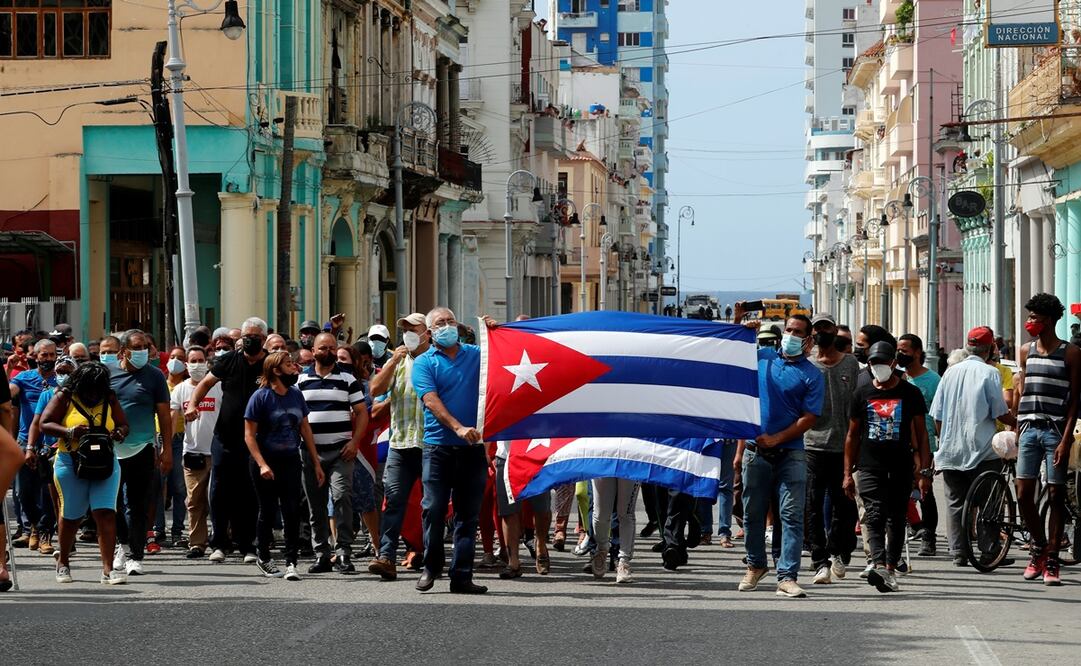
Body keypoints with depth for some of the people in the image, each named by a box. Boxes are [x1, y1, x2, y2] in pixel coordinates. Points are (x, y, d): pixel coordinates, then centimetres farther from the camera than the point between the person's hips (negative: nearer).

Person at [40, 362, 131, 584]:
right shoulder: (65, 397, -2)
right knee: (71, 515, 7)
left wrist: (119, 433, -11)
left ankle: (108, 569, -14)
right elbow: (45, 424, -5)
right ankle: (63, 562, 31)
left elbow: (123, 424, 14)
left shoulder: (109, 399, 8)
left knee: (106, 513, -11)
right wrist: (69, 432, -20)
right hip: (71, 463, -2)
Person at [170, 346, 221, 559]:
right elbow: (172, 419, 2)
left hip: (216, 451, -2)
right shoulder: (180, 389, 8)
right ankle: (196, 543, 6)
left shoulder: (218, 388, 2)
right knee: (194, 501, 2)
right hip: (192, 452, 2)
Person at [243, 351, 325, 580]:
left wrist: (316, 463, 9)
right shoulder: (261, 397, -9)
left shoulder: (296, 395, 6)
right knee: (268, 511, 7)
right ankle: (264, 559, 22)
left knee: (292, 511, -7)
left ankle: (291, 562, -7)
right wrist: (262, 464, -21)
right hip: (266, 461, -3)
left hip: (291, 461, 3)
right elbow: (249, 435, -11)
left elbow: (305, 429, 13)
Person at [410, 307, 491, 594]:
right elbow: (431, 401, -9)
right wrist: (458, 428, -22)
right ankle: (431, 566, 12)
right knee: (434, 509, -4)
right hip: (439, 446, -2)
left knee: (468, 514, 2)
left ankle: (462, 575, 5)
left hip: (473, 447, 2)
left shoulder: (476, 355, 13)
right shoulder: (424, 363, 4)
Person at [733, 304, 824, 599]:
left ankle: (787, 576, -12)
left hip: (790, 454, -3)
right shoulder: (762, 359, 10)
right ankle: (755, 565, 30)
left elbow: (809, 418, -7)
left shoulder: (811, 375, 0)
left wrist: (776, 438, -14)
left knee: (791, 515, -9)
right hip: (755, 452, 3)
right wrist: (737, 322, 10)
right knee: (753, 513, 11)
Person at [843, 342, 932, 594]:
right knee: (874, 516, -15)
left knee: (896, 519, 6)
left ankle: (891, 568, 14)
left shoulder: (910, 393, 4)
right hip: (870, 467, 0)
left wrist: (925, 471, -1)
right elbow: (852, 435, 14)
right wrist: (848, 473, 9)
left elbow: (921, 435, 7)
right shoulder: (863, 393, 8)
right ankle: (879, 565, -30)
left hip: (901, 469, 0)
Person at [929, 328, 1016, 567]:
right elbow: (1000, 413, -9)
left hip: (951, 449, 4)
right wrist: (1018, 424, 8)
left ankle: (958, 554, 3)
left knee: (955, 502, 7)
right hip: (981, 449, -4)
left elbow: (936, 415, 9)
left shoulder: (951, 372, 8)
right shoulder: (989, 372, -7)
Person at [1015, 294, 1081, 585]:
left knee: (1056, 496, -1)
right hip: (1029, 429, 4)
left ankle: (1052, 561, 3)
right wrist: (1017, 432, 12)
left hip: (1056, 430, -4)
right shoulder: (1026, 351, 12)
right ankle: (1039, 545, 19)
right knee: (1023, 495, -1)